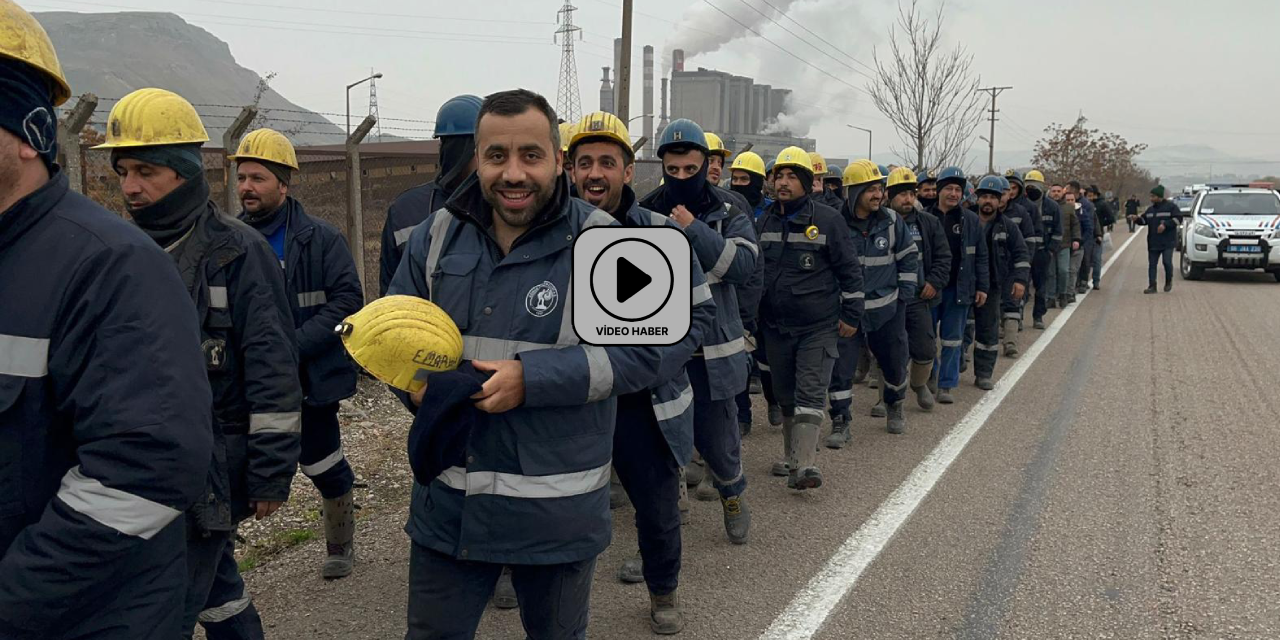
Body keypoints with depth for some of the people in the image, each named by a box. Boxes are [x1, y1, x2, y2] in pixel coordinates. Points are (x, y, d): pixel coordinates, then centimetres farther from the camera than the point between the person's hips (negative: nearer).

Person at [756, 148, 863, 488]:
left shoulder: (827, 219, -7)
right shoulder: (765, 221, 7)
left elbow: (849, 270, -3)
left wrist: (852, 315, -4)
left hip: (818, 326, -5)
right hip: (775, 326, 5)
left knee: (810, 393, -9)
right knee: (785, 395, 13)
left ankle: (805, 465, -13)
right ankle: (792, 456, 26)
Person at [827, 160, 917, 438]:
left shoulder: (892, 222, -1)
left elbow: (909, 258, 9)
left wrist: (905, 295, 3)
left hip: (887, 308, 3)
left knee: (895, 363, 17)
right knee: (841, 366, -6)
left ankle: (894, 409, 43)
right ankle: (840, 423, 7)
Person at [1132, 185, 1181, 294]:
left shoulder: (1170, 206, -5)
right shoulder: (1150, 209, 14)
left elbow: (1178, 218, -10)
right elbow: (1144, 220, 17)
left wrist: (1165, 225, -19)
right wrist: (1137, 219, -5)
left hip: (1168, 242, -6)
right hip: (1153, 243, 6)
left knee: (1167, 262, -11)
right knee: (1152, 264, 3)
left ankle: (1169, 281, 14)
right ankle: (1152, 286, 5)